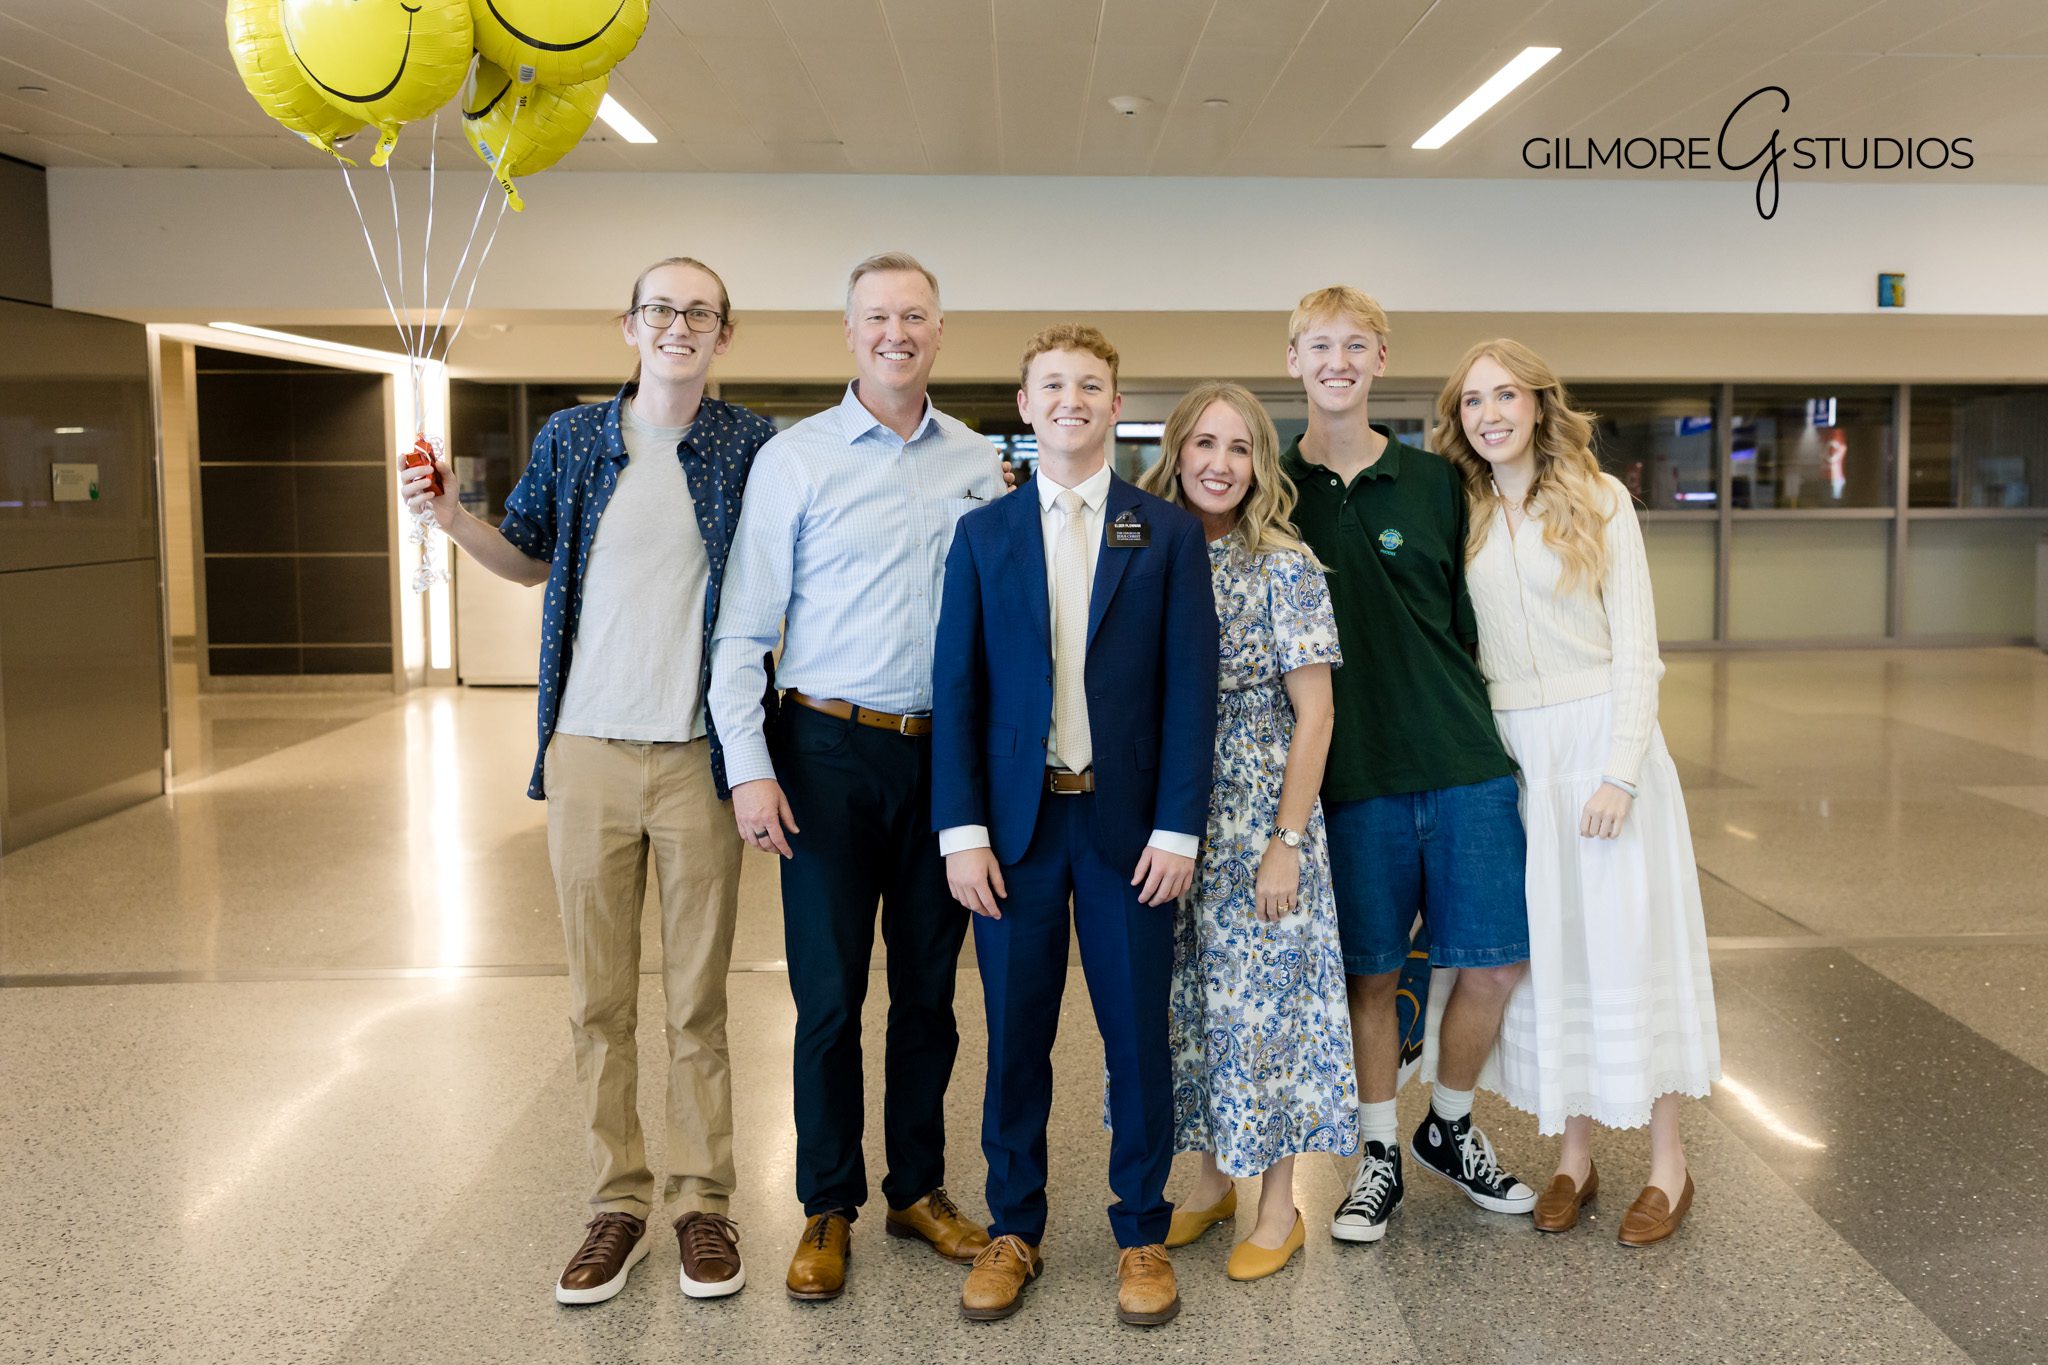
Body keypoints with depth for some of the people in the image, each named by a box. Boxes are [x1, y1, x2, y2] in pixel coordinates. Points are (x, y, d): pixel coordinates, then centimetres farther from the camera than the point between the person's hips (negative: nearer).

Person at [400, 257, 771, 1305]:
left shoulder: (751, 446, 0)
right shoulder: (572, 438, 6)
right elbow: (531, 560, 18)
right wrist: (454, 521, 1)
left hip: (699, 757, -2)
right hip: (589, 753, 2)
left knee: (698, 1000, 7)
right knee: (598, 1000, 9)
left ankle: (704, 1204, 21)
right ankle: (617, 1204, 22)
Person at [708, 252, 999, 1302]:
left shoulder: (979, 462, 8)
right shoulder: (794, 459, -1)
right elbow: (742, 631, -3)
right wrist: (749, 769, -11)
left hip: (946, 753, 3)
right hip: (831, 751, -3)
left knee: (930, 987, 12)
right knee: (828, 992, 3)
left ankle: (919, 1188, 28)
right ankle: (828, 1208, 20)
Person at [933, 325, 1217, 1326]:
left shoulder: (1168, 532, 3)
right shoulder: (983, 533, 6)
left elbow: (1190, 687, 0)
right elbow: (956, 690, 3)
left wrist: (1177, 828, -7)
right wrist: (962, 831, -4)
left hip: (1128, 822, -1)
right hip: (1016, 820, 1)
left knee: (1138, 1035, 7)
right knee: (1015, 1036, 9)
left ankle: (1142, 1232, 24)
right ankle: (1013, 1227, 25)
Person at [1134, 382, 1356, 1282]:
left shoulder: (1285, 568, -8)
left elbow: (1313, 715, -9)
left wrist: (1286, 843, -13)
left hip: (1259, 817, -4)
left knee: (1262, 996, 3)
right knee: (1188, 998, 12)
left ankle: (1279, 1207, 19)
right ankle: (1212, 1180, 30)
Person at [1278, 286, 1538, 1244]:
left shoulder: (1434, 482, 6)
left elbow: (1469, 619, 11)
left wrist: (1471, 722, 7)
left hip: (1465, 764, 2)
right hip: (1351, 776, -1)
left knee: (1496, 960, 4)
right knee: (1371, 972, 7)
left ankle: (1449, 1128, 29)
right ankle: (1378, 1158, 25)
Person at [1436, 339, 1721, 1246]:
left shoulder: (1599, 499, -2)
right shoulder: (1463, 516, 7)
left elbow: (1635, 646, -6)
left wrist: (1620, 772, -13)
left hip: (1600, 737, -3)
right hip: (1509, 751, 3)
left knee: (1629, 939, 1)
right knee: (1547, 949, 8)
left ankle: (1668, 1163, 14)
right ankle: (1573, 1156, 19)